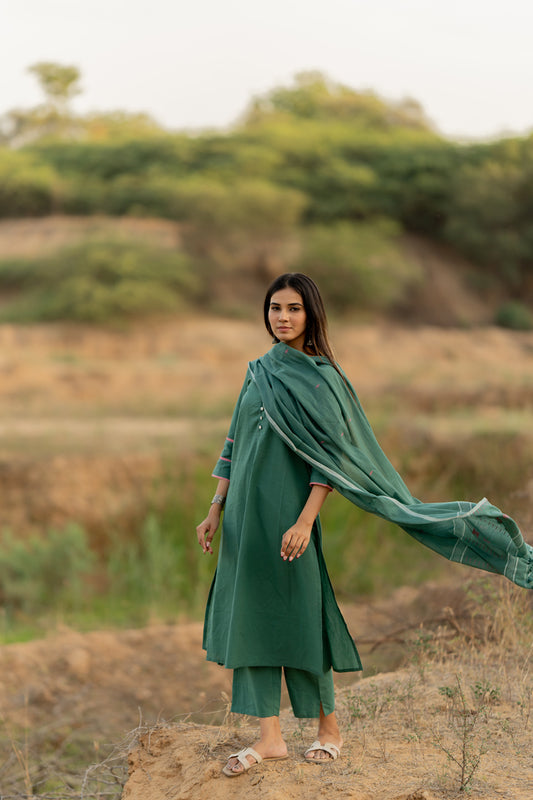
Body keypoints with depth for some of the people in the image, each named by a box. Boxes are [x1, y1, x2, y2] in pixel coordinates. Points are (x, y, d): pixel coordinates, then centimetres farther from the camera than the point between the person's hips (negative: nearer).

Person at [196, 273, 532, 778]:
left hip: (287, 513, -6)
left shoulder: (319, 377, -7)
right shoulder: (259, 373, 13)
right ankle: (270, 738, 11)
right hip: (246, 514, 6)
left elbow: (332, 457, -13)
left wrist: (305, 520, -21)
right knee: (249, 616, 5)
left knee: (298, 617, 1)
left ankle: (328, 729, 18)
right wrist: (216, 510, 12)